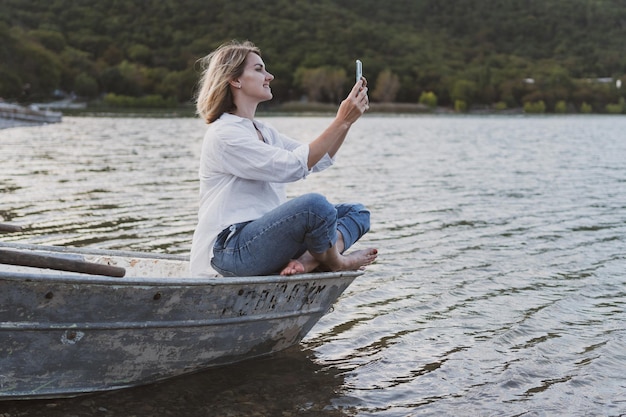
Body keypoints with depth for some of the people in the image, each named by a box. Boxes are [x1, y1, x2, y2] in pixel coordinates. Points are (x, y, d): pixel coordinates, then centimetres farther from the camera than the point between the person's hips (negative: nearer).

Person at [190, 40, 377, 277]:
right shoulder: (224, 135, -11)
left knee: (357, 211, 5)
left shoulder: (264, 132, 20)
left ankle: (308, 260, -21)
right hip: (231, 250, -10)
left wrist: (347, 120, 3)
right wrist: (341, 122, -17)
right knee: (314, 204, -33)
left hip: (263, 235, 10)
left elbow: (320, 160, 17)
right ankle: (334, 262, -4)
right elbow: (293, 166, -20)